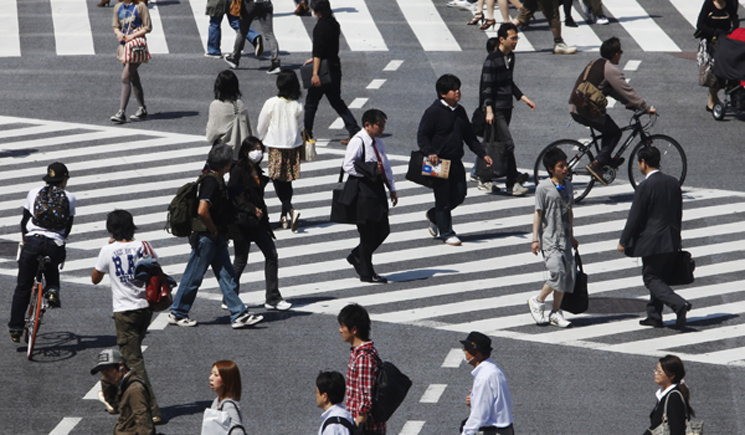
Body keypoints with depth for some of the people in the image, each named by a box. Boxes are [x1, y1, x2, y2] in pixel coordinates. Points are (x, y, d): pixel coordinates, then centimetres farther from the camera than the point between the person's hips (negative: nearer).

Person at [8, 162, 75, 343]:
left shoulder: (34, 193, 7)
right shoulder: (69, 198, 7)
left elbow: (24, 221, 11)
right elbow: (68, 227, 11)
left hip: (33, 242, 0)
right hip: (55, 246, 0)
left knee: (22, 287, 9)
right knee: (52, 268, 35)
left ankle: (15, 328, 8)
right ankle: (52, 290, 4)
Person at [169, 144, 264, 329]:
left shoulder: (216, 179, 10)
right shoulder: (211, 182, -21)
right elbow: (202, 211, -31)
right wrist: (213, 230, -17)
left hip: (217, 238, 10)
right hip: (205, 237, -10)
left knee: (227, 276, 6)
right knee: (193, 277, 3)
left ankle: (239, 315, 6)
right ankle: (177, 314, 15)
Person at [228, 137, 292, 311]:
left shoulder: (257, 172, 12)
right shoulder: (238, 171, -11)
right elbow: (233, 196, -16)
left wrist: (262, 212, 12)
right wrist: (252, 209, -19)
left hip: (257, 221, 8)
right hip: (242, 221, -8)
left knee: (272, 255, 2)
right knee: (241, 260, 1)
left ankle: (273, 298, 6)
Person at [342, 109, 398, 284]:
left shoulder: (378, 142, 15)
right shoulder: (358, 141, -12)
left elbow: (386, 167, 23)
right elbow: (348, 165, -20)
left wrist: (392, 189, 19)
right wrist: (372, 170, -26)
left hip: (377, 190, 9)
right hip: (363, 192, -9)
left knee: (382, 230, 9)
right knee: (368, 233, -3)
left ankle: (356, 256, 28)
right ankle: (366, 273, 8)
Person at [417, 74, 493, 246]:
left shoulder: (460, 111, 11)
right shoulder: (433, 112, -11)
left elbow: (469, 136, 19)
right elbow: (422, 135, -12)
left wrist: (482, 154, 12)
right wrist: (430, 152, -29)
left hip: (456, 161, 7)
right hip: (439, 162, -7)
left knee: (459, 195, 9)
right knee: (443, 198, 0)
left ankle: (434, 215, 33)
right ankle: (446, 233, 11)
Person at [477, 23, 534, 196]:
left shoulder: (511, 56, 12)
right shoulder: (492, 60, -14)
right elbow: (487, 86, -17)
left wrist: (524, 99, 19)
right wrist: (489, 110, -23)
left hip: (507, 107, 9)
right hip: (496, 109, -9)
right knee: (508, 144, -13)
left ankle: (485, 180, 21)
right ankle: (513, 183, -9)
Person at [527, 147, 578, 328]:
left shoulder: (567, 186, 12)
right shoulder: (543, 188, -7)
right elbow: (538, 213, -7)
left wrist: (571, 236, 22)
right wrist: (535, 239, -10)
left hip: (564, 239, 7)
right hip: (549, 240, -7)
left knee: (567, 276, 2)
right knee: (558, 274, -16)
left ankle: (556, 313, 12)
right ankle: (537, 302, 5)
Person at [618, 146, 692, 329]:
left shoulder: (645, 187, -16)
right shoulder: (673, 183, 6)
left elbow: (635, 217, -14)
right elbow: (679, 213, 13)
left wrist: (623, 241, -5)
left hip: (652, 241, -7)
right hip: (671, 241, 7)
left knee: (652, 279, 0)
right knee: (659, 278, 16)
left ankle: (679, 304, -19)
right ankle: (654, 316, 20)